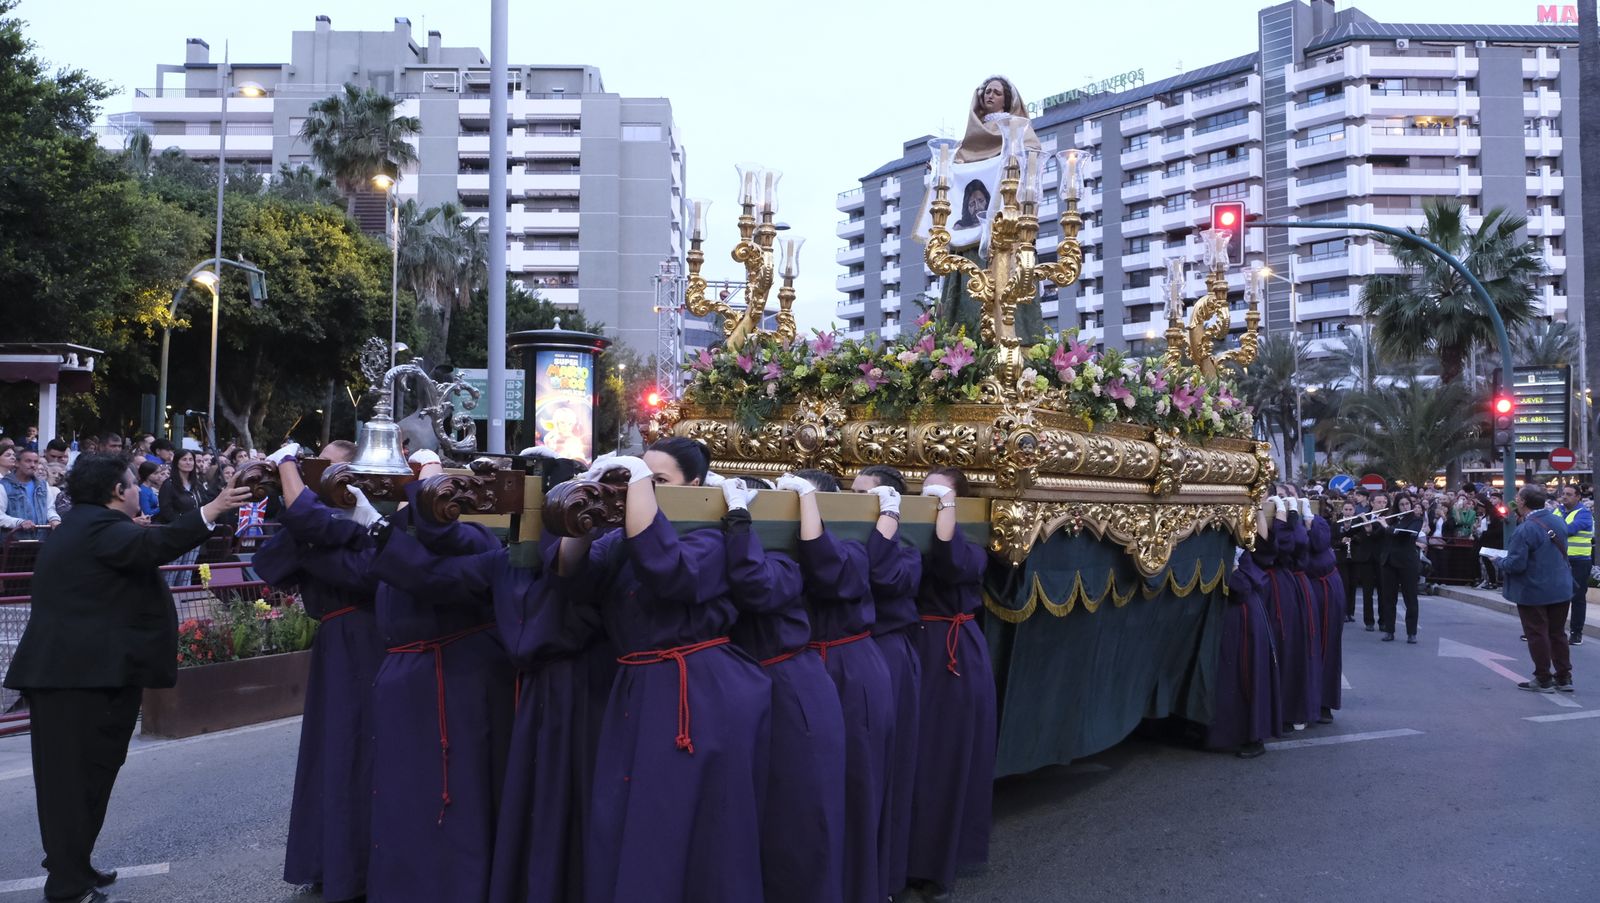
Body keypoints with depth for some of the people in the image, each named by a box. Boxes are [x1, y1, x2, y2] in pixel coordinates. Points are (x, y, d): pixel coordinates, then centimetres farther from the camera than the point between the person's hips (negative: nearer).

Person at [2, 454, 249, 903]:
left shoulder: (83, 524, 19)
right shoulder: (99, 525, -14)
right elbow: (153, 545, -33)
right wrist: (211, 510, -37)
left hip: (66, 666, 10)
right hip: (85, 670, -10)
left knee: (72, 774, 15)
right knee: (79, 774, -5)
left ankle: (70, 866, 24)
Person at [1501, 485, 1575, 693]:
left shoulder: (1524, 530, -22)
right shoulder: (1559, 521, 1)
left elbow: (1516, 564, -24)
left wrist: (1501, 563, -4)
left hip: (1533, 591, -7)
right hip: (1561, 588, 7)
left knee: (1537, 634, 4)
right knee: (1557, 633, 15)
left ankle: (1543, 680, 10)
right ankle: (1564, 678, 21)